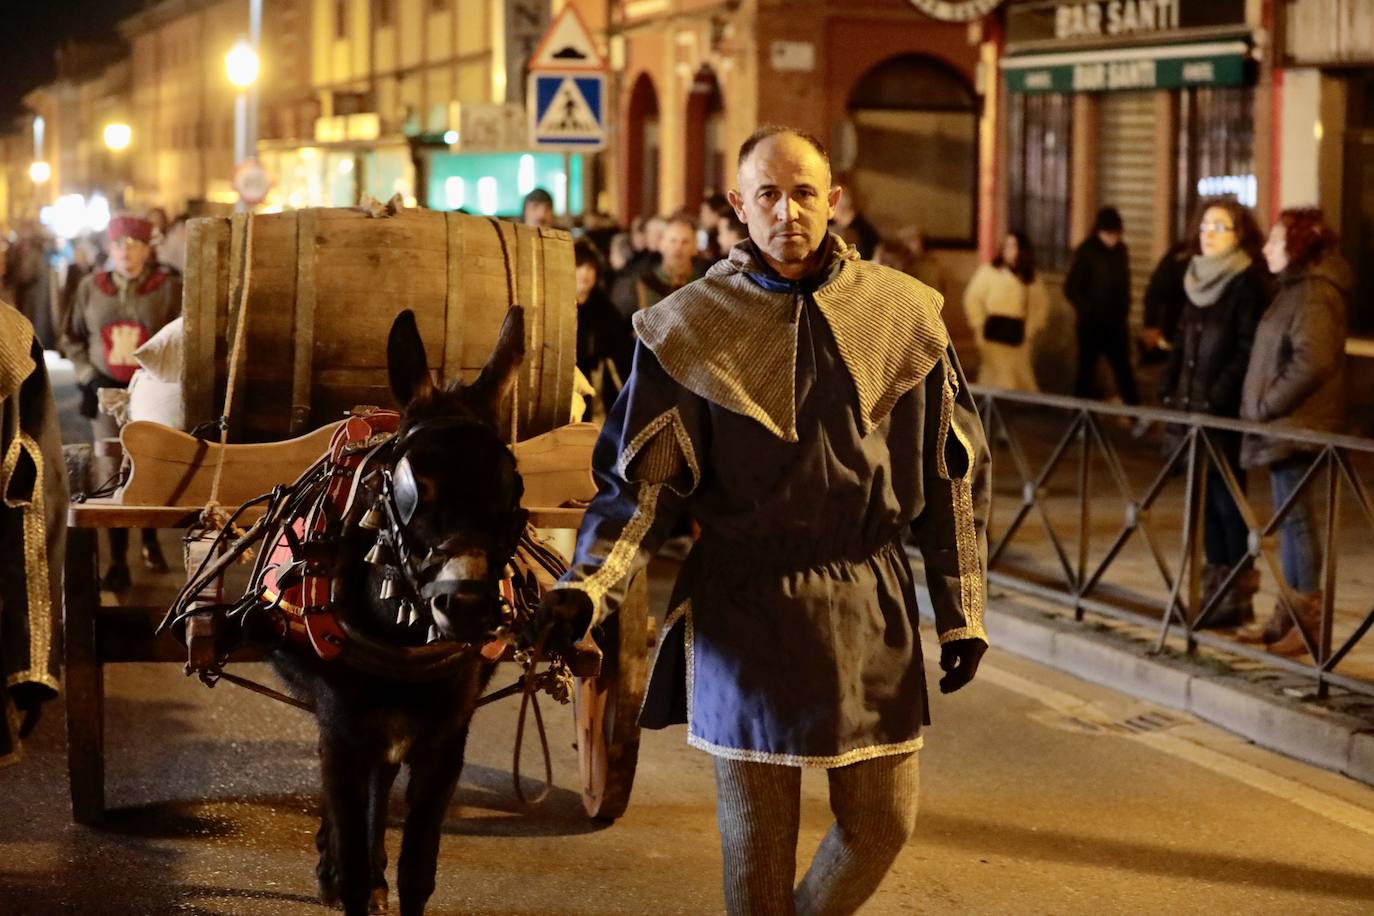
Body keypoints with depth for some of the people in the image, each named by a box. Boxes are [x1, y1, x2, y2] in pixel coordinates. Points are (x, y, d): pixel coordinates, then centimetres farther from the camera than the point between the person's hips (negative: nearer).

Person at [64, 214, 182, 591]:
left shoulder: (169, 287, -5)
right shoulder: (91, 287, 2)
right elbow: (74, 338, 11)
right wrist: (88, 376, -1)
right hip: (107, 393, 1)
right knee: (111, 475, 0)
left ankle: (150, 540, 35)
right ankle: (118, 562, 6)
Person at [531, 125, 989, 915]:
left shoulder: (904, 316, 0)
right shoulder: (690, 329, -4)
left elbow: (951, 472, 7)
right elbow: (641, 479, -3)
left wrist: (963, 610, 7)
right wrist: (586, 589, -17)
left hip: (869, 607, 2)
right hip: (744, 610, -2)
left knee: (884, 821, 8)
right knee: (757, 835, 5)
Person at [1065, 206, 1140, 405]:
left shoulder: (1120, 250, 5)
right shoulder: (1086, 252, -9)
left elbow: (1124, 283, 14)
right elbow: (1071, 288, -8)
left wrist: (1124, 308, 5)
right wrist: (1088, 310, -10)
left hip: (1116, 321, 4)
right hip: (1092, 322, -4)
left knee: (1123, 368, 8)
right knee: (1087, 368, 3)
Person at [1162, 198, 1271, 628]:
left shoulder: (1249, 284, -9)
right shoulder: (1198, 280, 15)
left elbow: (1247, 350, -15)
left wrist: (1216, 398, -19)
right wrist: (1172, 392, 9)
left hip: (1227, 414, -7)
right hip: (1193, 409, 7)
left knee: (1227, 496, -4)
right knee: (1207, 498, 9)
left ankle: (1239, 595, 2)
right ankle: (1214, 591, 15)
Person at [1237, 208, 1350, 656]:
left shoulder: (1315, 294, -15)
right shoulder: (1296, 288, 16)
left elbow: (1313, 362, -25)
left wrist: (1270, 404, -18)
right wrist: (1263, 407, 13)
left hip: (1296, 425, -10)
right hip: (1284, 424, 10)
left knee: (1294, 517, -5)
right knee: (1290, 517, 14)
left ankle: (1307, 619, 0)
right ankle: (1288, 616, 21)